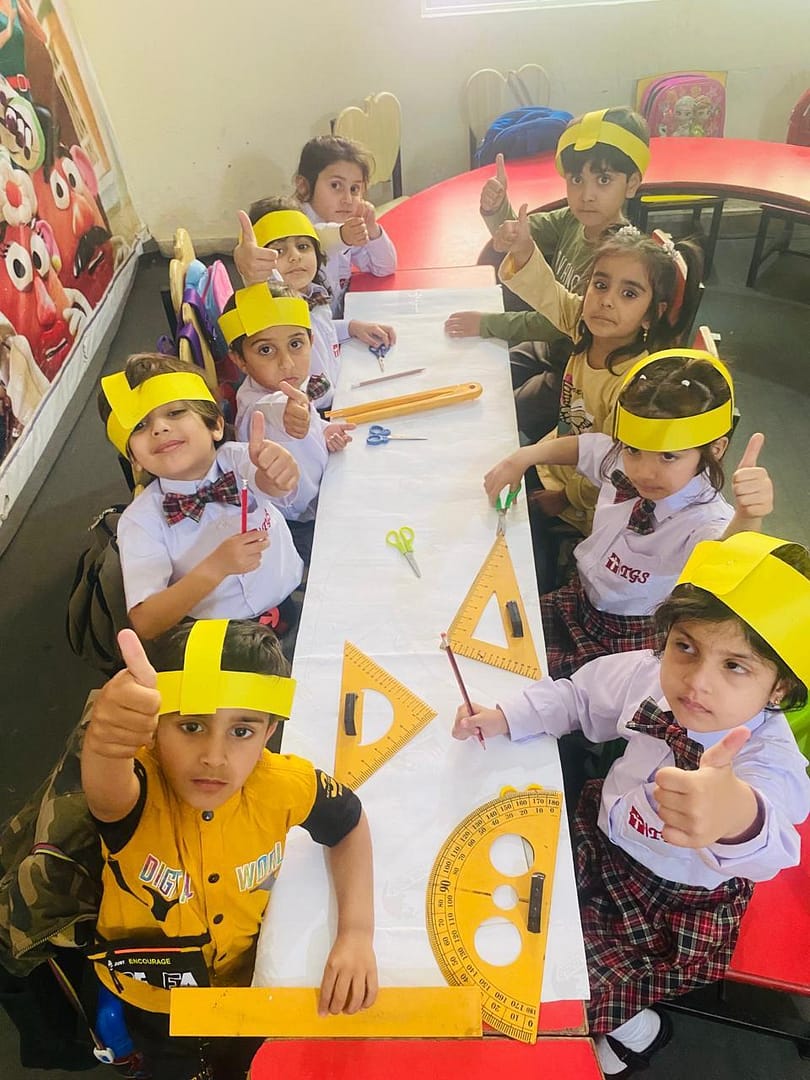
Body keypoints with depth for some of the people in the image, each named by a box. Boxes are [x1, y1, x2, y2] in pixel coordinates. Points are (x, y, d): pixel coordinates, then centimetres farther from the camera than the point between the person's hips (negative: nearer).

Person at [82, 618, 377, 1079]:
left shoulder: (283, 784, -28)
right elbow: (107, 795, -58)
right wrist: (109, 744, -81)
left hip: (248, 981, 2)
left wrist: (357, 932, -21)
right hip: (150, 1000, -2)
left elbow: (350, 824, -9)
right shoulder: (136, 786, -34)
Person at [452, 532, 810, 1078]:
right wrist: (503, 718, -14)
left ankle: (625, 1023, 25)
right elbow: (576, 696, 1)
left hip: (680, 896, -5)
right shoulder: (649, 675, -18)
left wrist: (737, 816, -80)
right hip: (605, 835, 5)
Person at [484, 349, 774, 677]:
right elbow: (578, 446, 10)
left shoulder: (704, 518, -30)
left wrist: (747, 518, -73)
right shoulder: (621, 460, -11)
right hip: (577, 601, 6)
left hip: (628, 643, -6)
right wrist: (521, 458, -3)